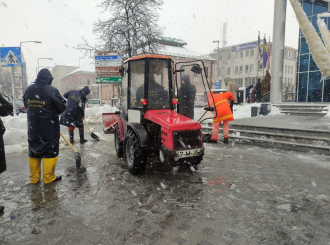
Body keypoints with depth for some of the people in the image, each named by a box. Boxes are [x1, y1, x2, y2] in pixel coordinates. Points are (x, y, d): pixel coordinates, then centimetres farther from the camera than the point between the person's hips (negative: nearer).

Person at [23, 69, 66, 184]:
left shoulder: (28, 90, 4)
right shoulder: (52, 90, -14)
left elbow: (27, 105, 16)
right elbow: (62, 107, -10)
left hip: (33, 127, 6)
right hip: (49, 127, -5)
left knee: (34, 150, 14)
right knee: (50, 150, 4)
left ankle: (34, 177, 22)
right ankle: (48, 177, 9)